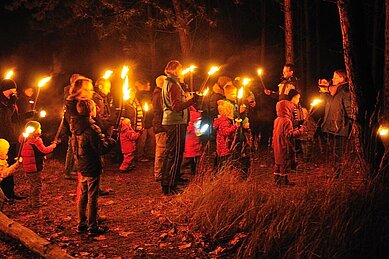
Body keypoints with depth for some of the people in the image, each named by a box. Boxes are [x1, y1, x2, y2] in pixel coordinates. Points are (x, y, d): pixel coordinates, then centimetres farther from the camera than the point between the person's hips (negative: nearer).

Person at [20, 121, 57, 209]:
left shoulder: (27, 140, 11)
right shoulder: (36, 140, -17)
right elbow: (44, 150, -17)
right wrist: (52, 146, -3)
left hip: (28, 168, 9)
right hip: (35, 167, -9)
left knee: (33, 185, 20)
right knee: (37, 185, 0)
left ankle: (32, 202, 29)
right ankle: (36, 203, 4)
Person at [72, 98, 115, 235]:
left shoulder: (76, 127, 4)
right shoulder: (92, 129, -22)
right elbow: (102, 148, -22)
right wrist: (111, 141, -5)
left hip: (81, 167, 8)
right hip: (92, 168, -8)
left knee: (82, 196, 16)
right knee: (92, 197, 1)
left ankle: (82, 224, 26)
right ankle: (93, 227, 9)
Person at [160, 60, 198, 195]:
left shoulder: (168, 83, 17)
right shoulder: (173, 84, -14)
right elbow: (176, 107, -23)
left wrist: (185, 97, 27)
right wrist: (191, 100, -28)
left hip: (169, 122, 10)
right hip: (176, 123, -10)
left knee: (170, 154, 16)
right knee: (175, 155, -7)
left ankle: (166, 184, 23)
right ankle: (170, 187, -4)